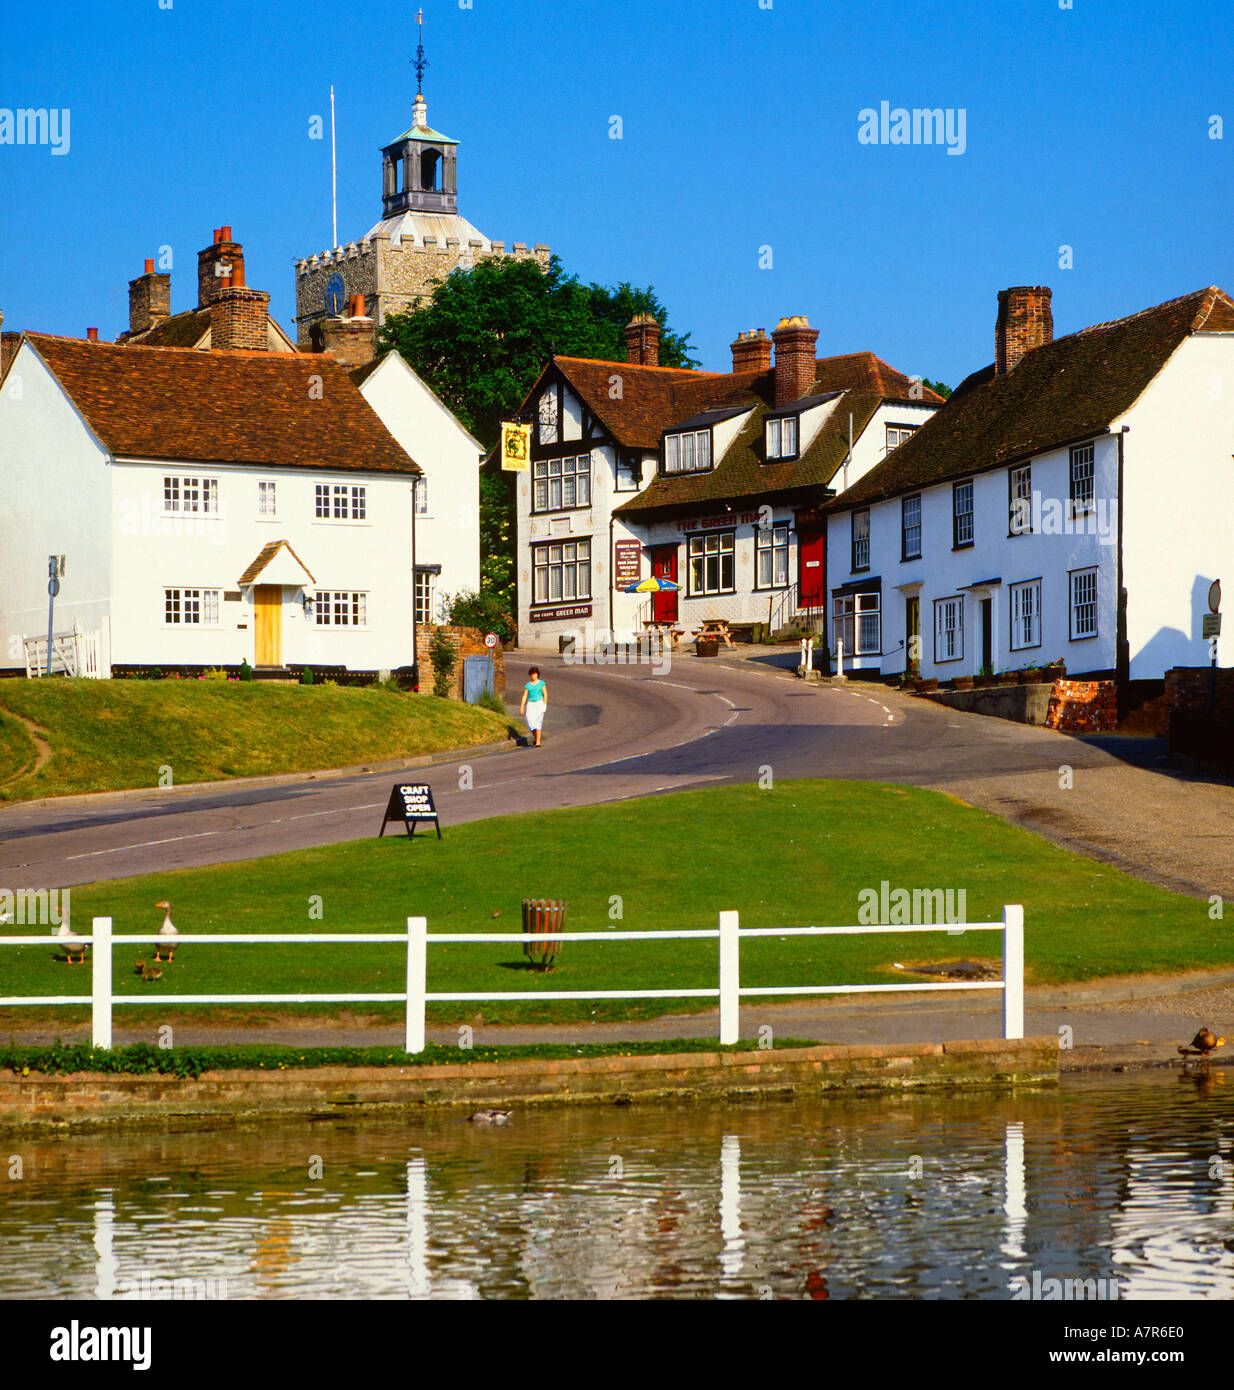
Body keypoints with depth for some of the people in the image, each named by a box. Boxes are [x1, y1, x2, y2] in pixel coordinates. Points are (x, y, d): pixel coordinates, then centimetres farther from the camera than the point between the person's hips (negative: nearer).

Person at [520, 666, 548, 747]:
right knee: (530, 721, -10)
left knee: (538, 722, -12)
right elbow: (524, 696, 7)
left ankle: (538, 743, -13)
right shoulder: (528, 685, 10)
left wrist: (545, 705, -9)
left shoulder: (541, 683, 4)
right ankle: (536, 738, 18)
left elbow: (545, 694, 1)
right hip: (530, 704, 3)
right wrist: (522, 707, -2)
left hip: (539, 703, -3)